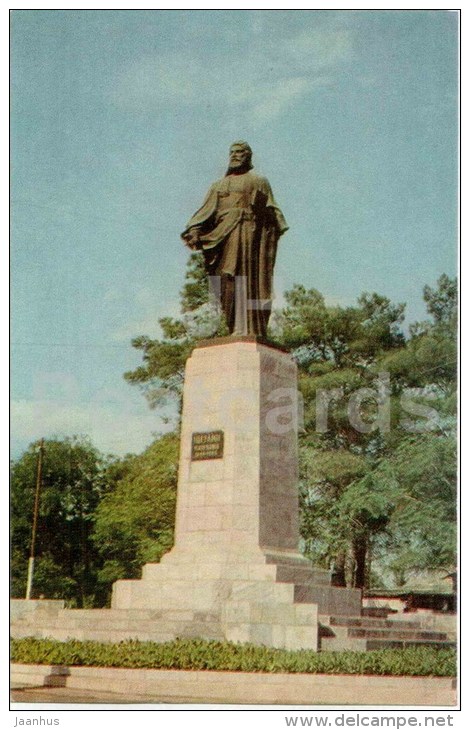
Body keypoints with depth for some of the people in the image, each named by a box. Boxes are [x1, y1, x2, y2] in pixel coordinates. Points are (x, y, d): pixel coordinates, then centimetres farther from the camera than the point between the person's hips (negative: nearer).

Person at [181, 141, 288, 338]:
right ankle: (234, 328, -12)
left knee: (245, 276, -15)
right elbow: (206, 211, 14)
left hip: (248, 231, -4)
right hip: (223, 233, 4)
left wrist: (276, 230, -12)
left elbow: (272, 211, 6)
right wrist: (194, 231, -3)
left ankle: (248, 328, -21)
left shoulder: (259, 182, 17)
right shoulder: (218, 185, 26)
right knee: (228, 279, -8)